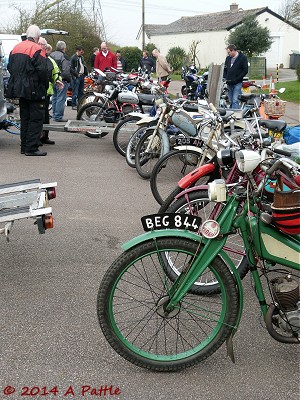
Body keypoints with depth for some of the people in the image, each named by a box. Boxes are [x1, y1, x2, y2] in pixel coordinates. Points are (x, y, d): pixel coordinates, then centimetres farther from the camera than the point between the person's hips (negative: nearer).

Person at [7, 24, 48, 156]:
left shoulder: (16, 48, 13)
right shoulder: (37, 49, -12)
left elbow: (10, 68, 17)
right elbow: (42, 71, -18)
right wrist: (45, 86, -5)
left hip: (19, 89, 8)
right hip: (33, 90, -8)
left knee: (24, 118, 15)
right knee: (36, 118, -4)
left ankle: (24, 146, 18)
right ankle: (31, 148, -7)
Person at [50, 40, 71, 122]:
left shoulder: (51, 55, 11)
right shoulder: (63, 56, -14)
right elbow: (66, 71, -17)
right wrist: (69, 80, -6)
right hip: (61, 80, -8)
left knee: (54, 98, 16)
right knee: (61, 98, -4)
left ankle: (54, 115, 23)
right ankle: (58, 117, -3)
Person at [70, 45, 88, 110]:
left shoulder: (82, 57, 15)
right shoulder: (73, 57, -10)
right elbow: (71, 68, -14)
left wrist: (85, 72, 11)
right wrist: (76, 74, -17)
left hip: (82, 76, 8)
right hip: (76, 77, -8)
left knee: (81, 91, 14)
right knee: (75, 92, -6)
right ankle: (74, 105, -2)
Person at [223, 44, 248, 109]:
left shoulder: (243, 58, -4)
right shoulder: (228, 58, 14)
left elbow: (245, 70, -8)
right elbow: (225, 69, 22)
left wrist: (236, 79, -14)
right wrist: (225, 78, 4)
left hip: (237, 83, -6)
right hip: (229, 83, 6)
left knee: (235, 100, -14)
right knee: (231, 101, 10)